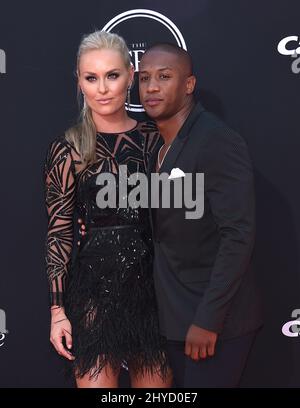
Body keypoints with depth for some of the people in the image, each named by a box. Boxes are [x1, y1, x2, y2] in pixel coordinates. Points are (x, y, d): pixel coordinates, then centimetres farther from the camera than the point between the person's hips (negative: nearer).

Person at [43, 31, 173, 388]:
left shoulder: (153, 137, 4)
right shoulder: (68, 148, -5)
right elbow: (58, 231, -5)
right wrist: (57, 310, -7)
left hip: (151, 281, 3)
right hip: (94, 285, -3)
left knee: (156, 381, 11)